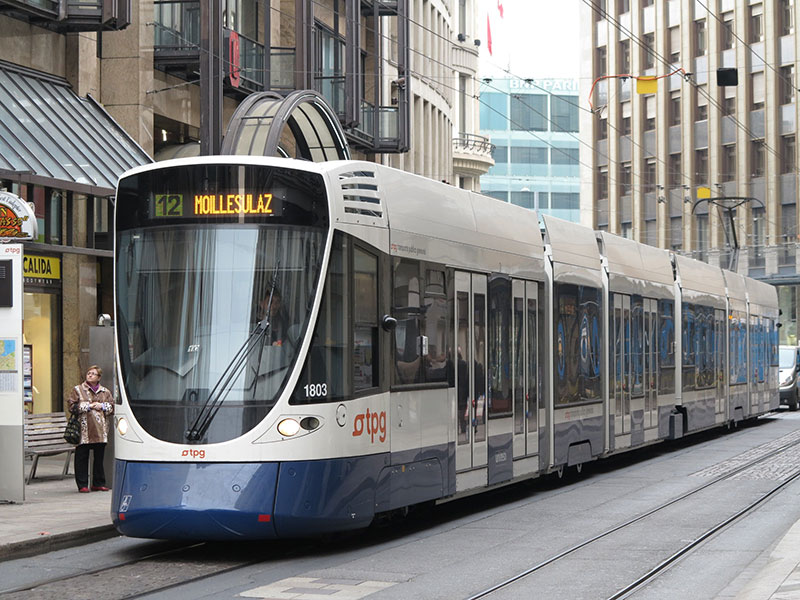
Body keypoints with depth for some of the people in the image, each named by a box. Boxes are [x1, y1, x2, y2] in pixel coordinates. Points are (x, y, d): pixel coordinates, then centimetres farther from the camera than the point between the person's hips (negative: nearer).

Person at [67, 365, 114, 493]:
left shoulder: (105, 392, 16)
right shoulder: (77, 390, 7)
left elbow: (113, 407, 13)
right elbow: (72, 406, -4)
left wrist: (102, 406, -5)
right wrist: (88, 406, -9)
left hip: (100, 431, 3)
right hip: (84, 430, -3)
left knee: (99, 457, 7)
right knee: (82, 458, -3)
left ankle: (98, 483, 16)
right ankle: (82, 485, 1)